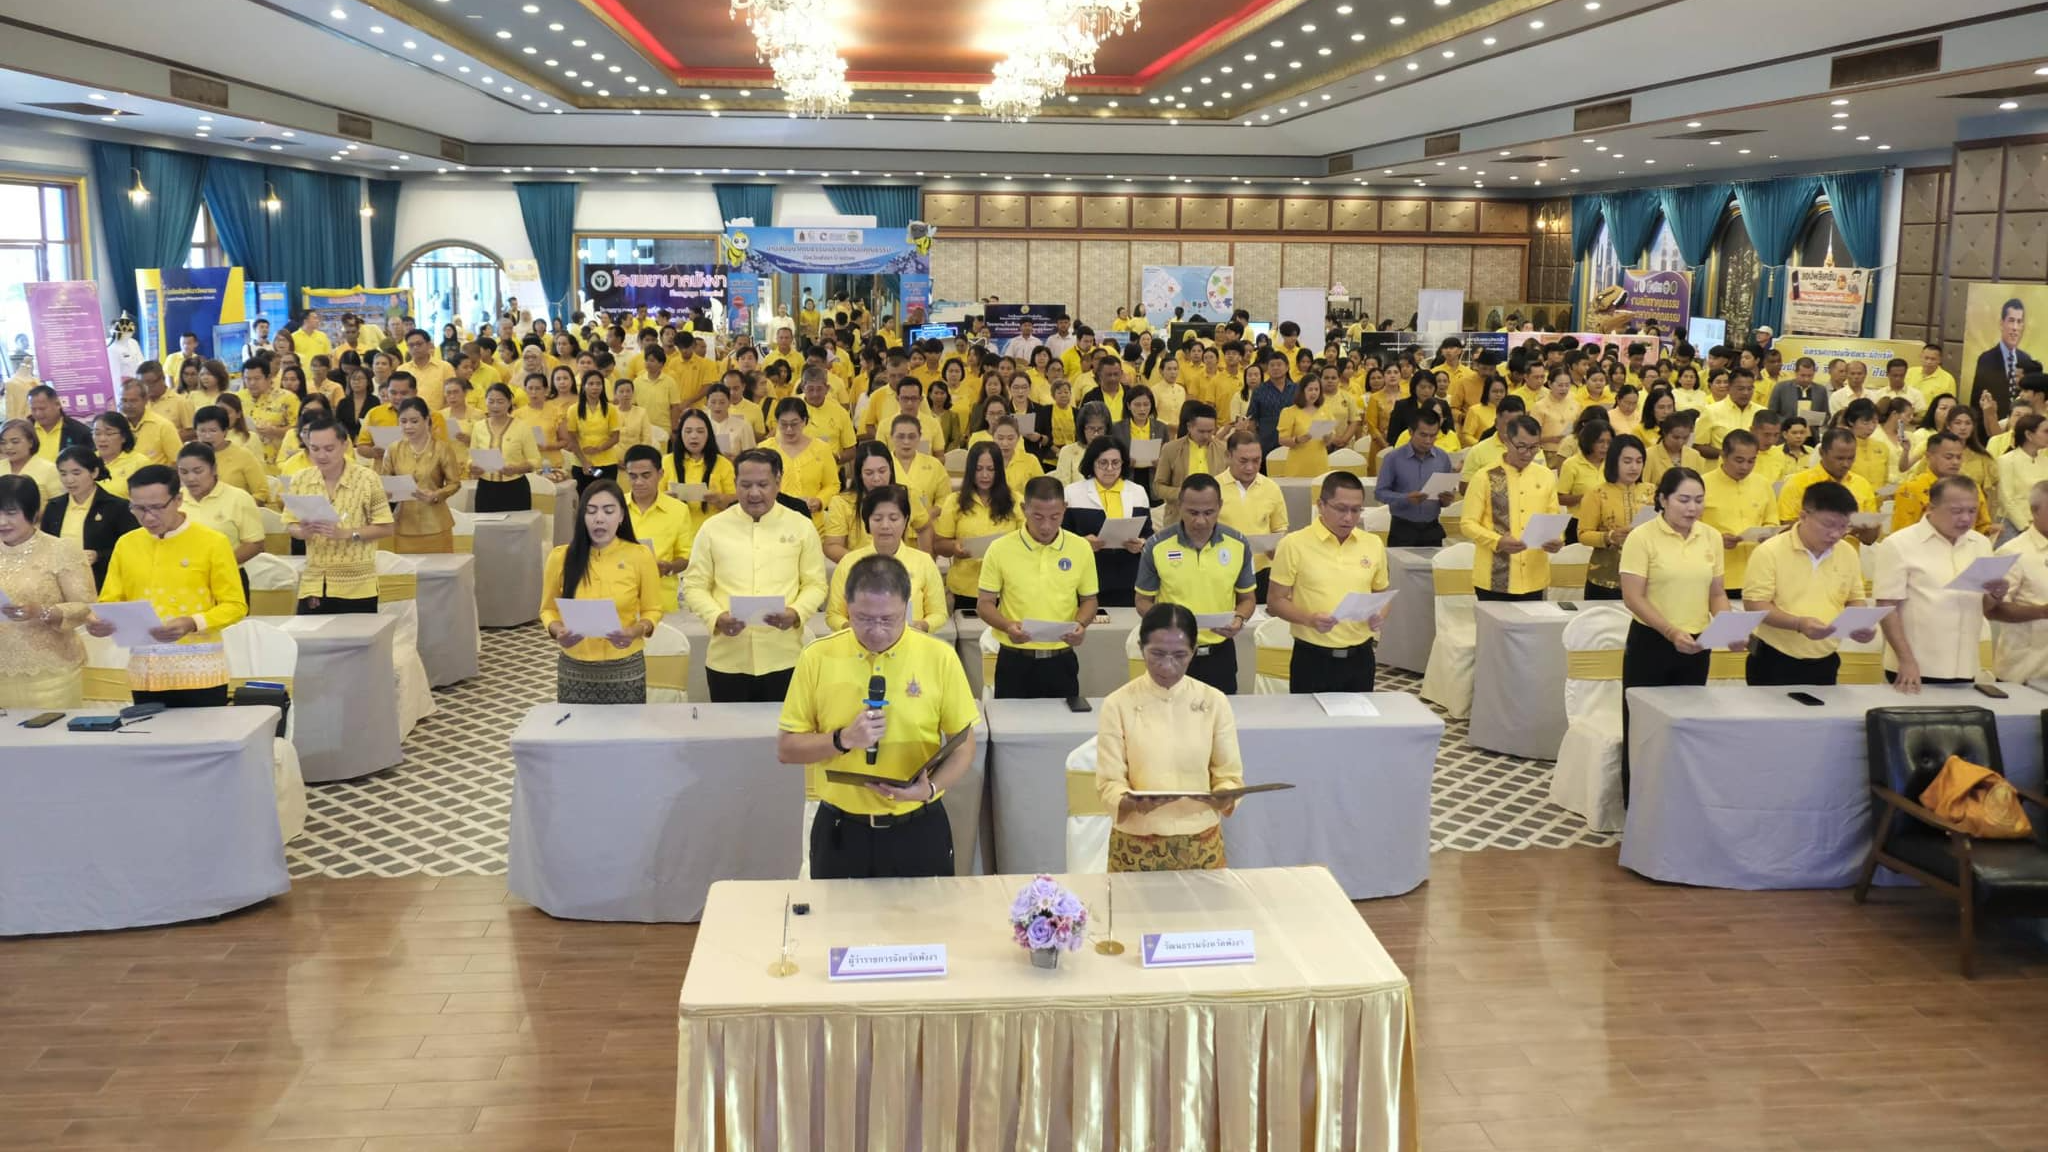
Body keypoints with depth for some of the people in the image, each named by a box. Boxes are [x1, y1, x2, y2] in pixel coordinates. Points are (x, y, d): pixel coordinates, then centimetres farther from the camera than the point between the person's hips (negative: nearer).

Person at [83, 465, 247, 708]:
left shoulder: (212, 542, -3)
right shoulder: (126, 545, 10)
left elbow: (235, 605, -4)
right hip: (145, 672, 4)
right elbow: (110, 601, 13)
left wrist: (192, 624, -19)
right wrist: (100, 621, -9)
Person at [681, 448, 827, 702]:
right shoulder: (712, 528, 5)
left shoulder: (801, 526, 5)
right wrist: (717, 618, -13)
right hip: (727, 660, 1)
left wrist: (796, 613, -15)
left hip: (783, 659, 0)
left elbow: (815, 584, 5)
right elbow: (694, 586, 5)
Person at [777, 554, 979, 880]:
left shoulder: (940, 657, -6)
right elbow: (786, 748, 0)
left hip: (919, 829, 0)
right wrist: (843, 739, -17)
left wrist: (931, 787, -18)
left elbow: (963, 744, 1)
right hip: (840, 830, 0)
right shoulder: (817, 657, -5)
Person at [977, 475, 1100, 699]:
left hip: (1061, 660, 1)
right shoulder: (1000, 549, -5)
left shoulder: (1081, 548, 0)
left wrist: (1080, 624, -11)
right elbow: (985, 604, 0)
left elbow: (1088, 600, 10)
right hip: (1014, 661, -1)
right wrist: (1007, 626, -19)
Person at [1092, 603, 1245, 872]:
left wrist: (1224, 797, -19)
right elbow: (1109, 783, -6)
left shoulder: (1213, 701, 0)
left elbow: (1230, 776, 2)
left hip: (1201, 844, 1)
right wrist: (1132, 802, -26)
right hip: (1137, 846, -1)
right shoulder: (1118, 704, -5)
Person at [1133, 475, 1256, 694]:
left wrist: (1240, 619, -13)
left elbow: (1247, 598, 8)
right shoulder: (1157, 547, -9)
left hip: (1220, 653, 2)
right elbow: (1143, 600, 2)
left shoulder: (1238, 545, -3)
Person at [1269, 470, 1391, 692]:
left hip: (1360, 658, 4)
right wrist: (1310, 619, -21)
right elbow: (1275, 601, -5)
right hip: (1312, 659, -3)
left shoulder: (1373, 545, 6)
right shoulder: (1294, 545, -7)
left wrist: (1380, 615, -6)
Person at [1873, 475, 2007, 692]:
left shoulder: (1981, 545, 9)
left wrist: (1997, 595, -6)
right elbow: (1887, 608, -9)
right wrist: (1906, 660, -16)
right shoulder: (1899, 545, -7)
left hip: (1964, 669, 5)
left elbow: (1984, 607, 16)